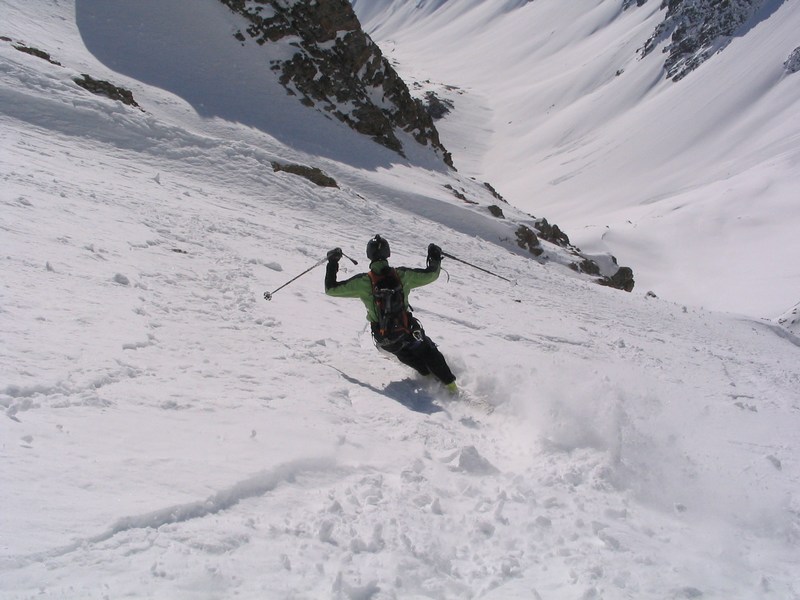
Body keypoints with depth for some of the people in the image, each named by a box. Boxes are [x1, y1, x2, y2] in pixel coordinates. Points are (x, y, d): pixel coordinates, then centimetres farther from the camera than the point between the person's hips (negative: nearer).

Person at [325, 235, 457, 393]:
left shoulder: (363, 282, -18)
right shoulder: (402, 275, -13)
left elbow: (331, 289, -8)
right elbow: (431, 275, 3)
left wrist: (332, 263, 2)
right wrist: (435, 258, 20)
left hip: (385, 340, 0)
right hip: (408, 331, 0)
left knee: (407, 356, 32)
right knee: (429, 354, 26)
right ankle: (449, 384, 26)